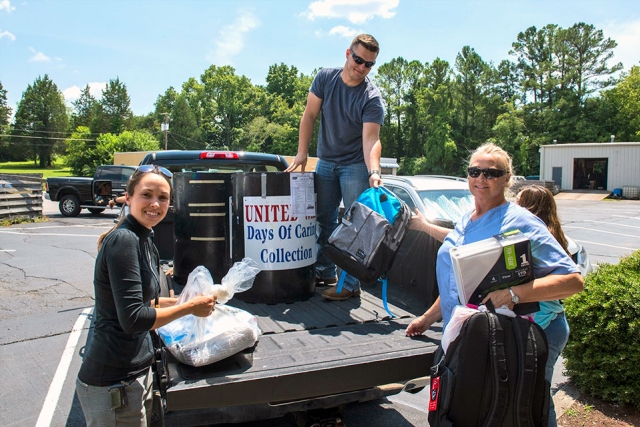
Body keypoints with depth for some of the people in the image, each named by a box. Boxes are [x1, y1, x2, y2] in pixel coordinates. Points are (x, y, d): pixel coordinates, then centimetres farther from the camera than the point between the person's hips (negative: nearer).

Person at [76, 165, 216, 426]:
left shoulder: (142, 240, 8)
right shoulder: (123, 240, -20)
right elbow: (132, 319, -25)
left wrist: (178, 302, 8)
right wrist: (189, 307, -14)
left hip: (136, 373, 9)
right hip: (113, 384, -9)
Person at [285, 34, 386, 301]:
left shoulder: (372, 98, -17)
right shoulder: (325, 78, -4)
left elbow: (371, 139, -27)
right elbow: (309, 116, -2)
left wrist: (374, 171, -43)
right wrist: (302, 152, -8)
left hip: (356, 165, -4)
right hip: (325, 161, 5)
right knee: (324, 220, 12)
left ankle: (351, 284, 3)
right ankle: (325, 272, 26)